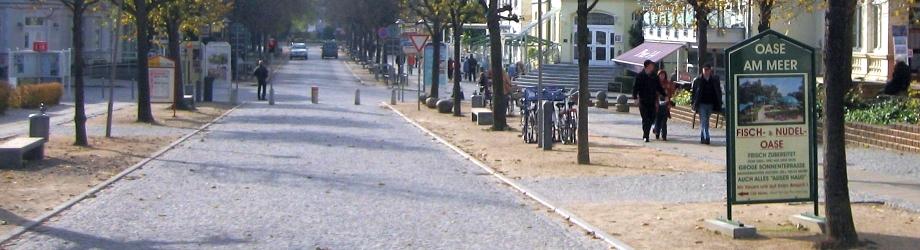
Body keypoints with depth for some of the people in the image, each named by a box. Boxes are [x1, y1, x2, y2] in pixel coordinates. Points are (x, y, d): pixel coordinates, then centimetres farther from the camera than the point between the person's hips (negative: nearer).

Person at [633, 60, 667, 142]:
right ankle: (645, 136, -1)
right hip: (643, 101, -4)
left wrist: (665, 95, 8)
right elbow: (635, 87, -6)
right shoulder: (640, 76, -3)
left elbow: (659, 88, 17)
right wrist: (635, 97, -19)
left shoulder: (654, 76, 11)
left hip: (652, 101, 4)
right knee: (645, 119, -6)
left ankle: (645, 134, 19)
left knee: (652, 118, 3)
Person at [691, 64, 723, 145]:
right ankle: (706, 138, -21)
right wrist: (693, 102, -3)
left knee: (706, 122, 11)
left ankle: (703, 138, 22)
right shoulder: (697, 80, -2)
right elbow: (692, 91, 5)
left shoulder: (715, 80, 4)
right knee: (703, 121, -13)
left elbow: (719, 92, 9)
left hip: (710, 105, 3)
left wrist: (718, 104, 4)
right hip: (701, 104, -3)